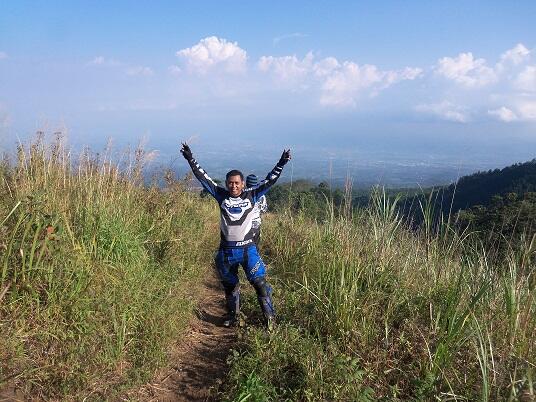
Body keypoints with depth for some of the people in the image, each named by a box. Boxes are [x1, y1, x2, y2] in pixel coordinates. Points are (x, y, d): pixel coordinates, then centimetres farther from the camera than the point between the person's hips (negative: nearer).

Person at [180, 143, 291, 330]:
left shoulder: (251, 195, -3)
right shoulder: (221, 196, 0)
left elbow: (269, 180, -6)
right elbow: (204, 178, -2)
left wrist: (281, 164, -14)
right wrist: (191, 160, -6)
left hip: (248, 248, -2)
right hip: (226, 250, 3)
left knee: (259, 282, -7)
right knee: (229, 285, 17)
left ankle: (270, 316, 6)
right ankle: (233, 316, 35)